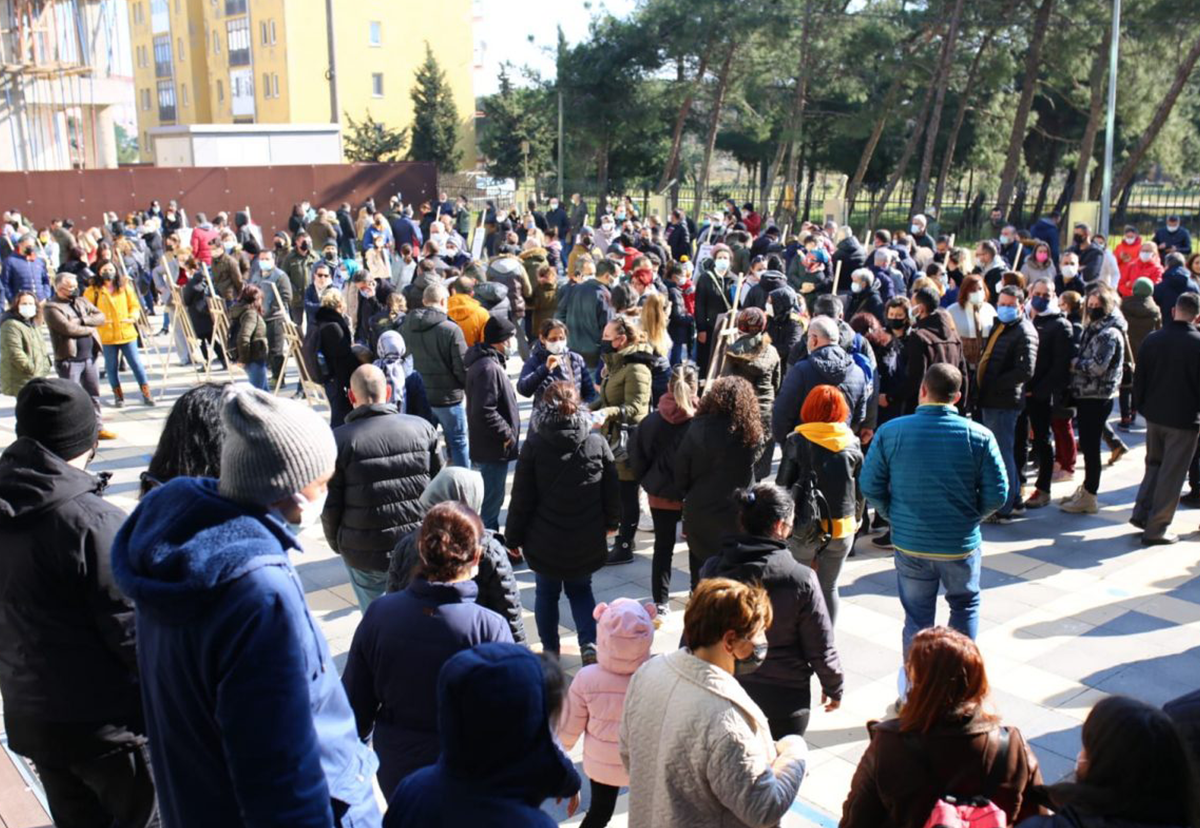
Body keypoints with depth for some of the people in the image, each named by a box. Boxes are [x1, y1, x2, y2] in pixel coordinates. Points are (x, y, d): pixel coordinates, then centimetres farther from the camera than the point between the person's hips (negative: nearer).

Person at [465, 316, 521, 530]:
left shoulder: (487, 362, 11)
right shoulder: (488, 369, -23)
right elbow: (484, 412, -30)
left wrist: (507, 432, 16)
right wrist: (506, 434, -18)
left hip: (490, 444, 11)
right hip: (494, 448, -11)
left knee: (492, 496, 22)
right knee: (493, 497, -1)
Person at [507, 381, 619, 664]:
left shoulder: (533, 445, -12)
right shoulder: (597, 443, -7)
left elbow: (521, 497, -8)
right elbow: (611, 492, 3)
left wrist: (513, 536, 4)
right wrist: (611, 522, 21)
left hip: (544, 541, -2)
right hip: (586, 541, 2)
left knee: (546, 592, 18)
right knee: (580, 590, 20)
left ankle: (550, 649, 25)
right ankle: (589, 643, 2)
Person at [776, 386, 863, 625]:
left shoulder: (797, 441, -9)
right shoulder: (852, 443, -1)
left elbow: (782, 484, -5)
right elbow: (860, 488, 5)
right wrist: (856, 519, 18)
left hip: (805, 526, -2)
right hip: (842, 526, 2)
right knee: (829, 586, 12)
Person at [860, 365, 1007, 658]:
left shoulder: (890, 432, -11)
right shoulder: (979, 436, -11)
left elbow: (870, 485, -7)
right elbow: (997, 494, -8)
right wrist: (970, 517, 10)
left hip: (909, 542, 0)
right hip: (961, 544, 0)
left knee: (917, 615, 16)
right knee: (965, 604, 25)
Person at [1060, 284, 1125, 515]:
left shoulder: (1110, 334, -15)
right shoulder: (1093, 328, 15)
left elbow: (1098, 366, -24)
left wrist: (1075, 363, -11)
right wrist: (1076, 362, 2)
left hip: (1098, 398, -9)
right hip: (1085, 395, 9)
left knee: (1091, 447, -2)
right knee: (1087, 445, 16)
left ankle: (1089, 498, 6)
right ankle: (1086, 489, 27)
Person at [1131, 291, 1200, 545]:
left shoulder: (1152, 340, -1)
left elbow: (1139, 379, 5)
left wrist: (1140, 407, 16)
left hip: (1154, 415, 5)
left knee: (1153, 465, 22)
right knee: (1171, 474, 3)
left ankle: (1141, 513, 17)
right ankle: (1157, 528, 6)